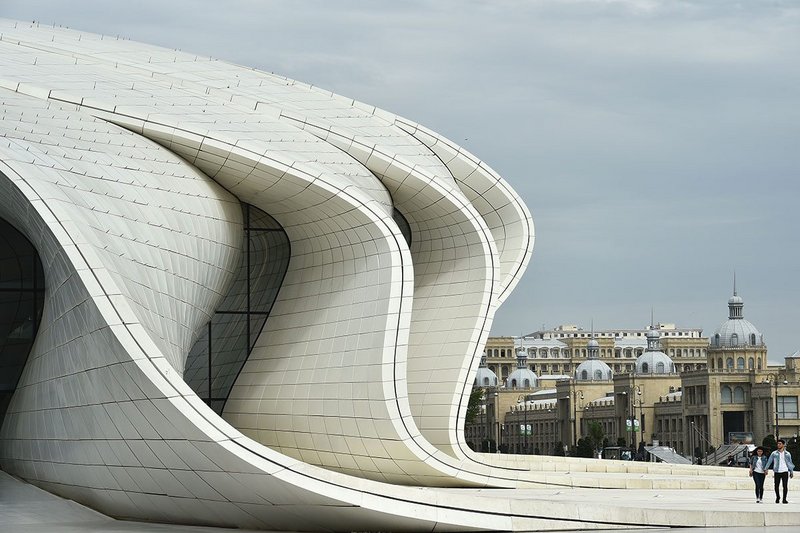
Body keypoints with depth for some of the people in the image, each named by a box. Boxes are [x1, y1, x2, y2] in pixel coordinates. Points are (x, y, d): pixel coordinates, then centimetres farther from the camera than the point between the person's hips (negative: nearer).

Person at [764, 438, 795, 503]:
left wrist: (791, 472, 9)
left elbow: (790, 463, 13)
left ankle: (784, 499, 2)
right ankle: (777, 497, 23)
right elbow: (769, 461, 5)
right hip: (777, 472, 0)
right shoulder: (774, 453, 5)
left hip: (785, 471, 0)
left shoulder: (787, 454, 8)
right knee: (776, 486, 3)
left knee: (785, 486, -6)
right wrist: (765, 469, -4)